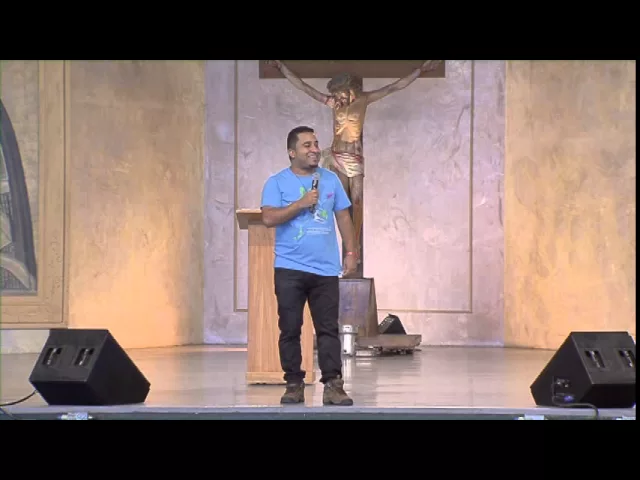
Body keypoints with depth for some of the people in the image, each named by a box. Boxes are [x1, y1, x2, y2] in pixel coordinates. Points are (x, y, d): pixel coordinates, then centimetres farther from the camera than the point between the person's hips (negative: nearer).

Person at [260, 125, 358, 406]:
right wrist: (301, 203, -15)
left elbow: (343, 217, 15)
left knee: (328, 329, -1)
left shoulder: (330, 180, 11)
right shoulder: (277, 183, 1)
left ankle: (333, 385, -1)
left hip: (326, 269, 2)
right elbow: (269, 218, -11)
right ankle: (294, 384, 10)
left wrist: (351, 252, 8)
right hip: (290, 269, -2)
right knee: (290, 329, 2)